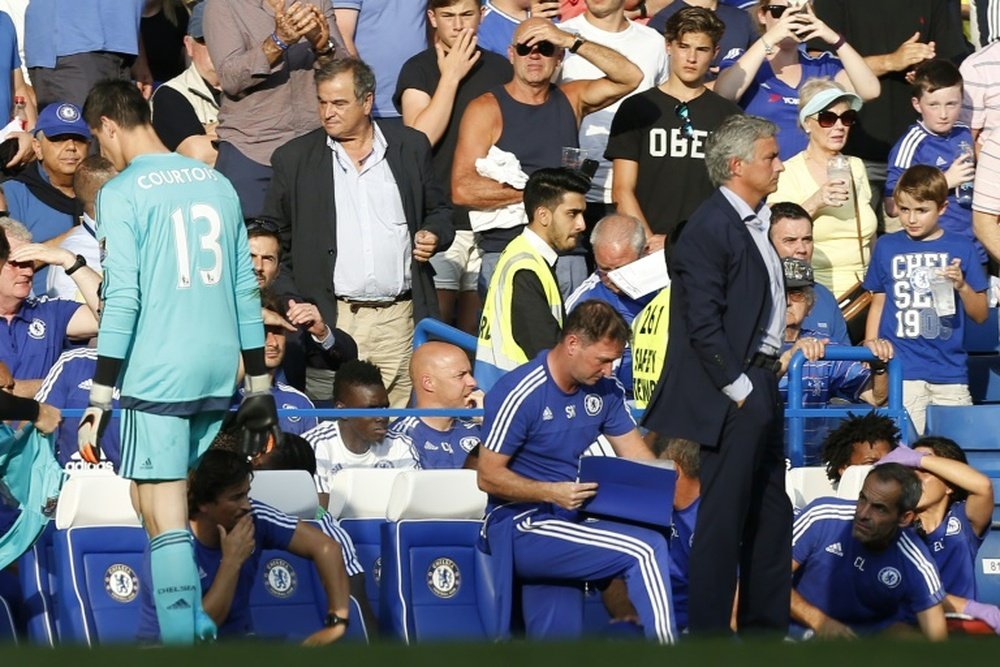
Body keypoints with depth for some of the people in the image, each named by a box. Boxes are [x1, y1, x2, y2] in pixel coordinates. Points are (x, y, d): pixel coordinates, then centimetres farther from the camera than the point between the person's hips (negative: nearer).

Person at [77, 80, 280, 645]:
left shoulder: (122, 193, -6)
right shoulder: (217, 184, 11)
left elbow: (123, 299, -12)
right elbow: (247, 291, 13)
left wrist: (101, 400, -9)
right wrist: (260, 387, 19)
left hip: (155, 379, -6)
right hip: (219, 373, 6)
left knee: (165, 522, -5)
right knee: (204, 515, 15)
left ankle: (181, 640, -9)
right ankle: (204, 629, 16)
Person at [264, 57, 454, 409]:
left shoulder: (411, 147, 10)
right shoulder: (294, 158, 7)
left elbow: (439, 212, 21)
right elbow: (275, 242, 9)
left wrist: (434, 235, -3)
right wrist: (291, 306, -3)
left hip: (400, 317, 1)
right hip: (331, 321, -1)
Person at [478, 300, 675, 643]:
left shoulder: (604, 390, 7)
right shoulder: (520, 393, -14)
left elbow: (637, 457, 10)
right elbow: (488, 476, -12)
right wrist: (552, 492, -28)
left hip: (570, 519, 8)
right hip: (523, 526, -8)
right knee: (646, 549, -22)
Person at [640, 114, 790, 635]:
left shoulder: (753, 223, 14)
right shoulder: (711, 228, -15)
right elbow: (703, 324, -19)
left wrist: (767, 375, 12)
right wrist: (737, 389, -17)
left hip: (759, 386, 10)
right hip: (732, 393, -10)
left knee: (771, 514, 13)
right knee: (724, 516, -5)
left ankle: (766, 626, 21)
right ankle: (707, 632, 0)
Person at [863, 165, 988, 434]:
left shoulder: (961, 249, 7)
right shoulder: (887, 247, 10)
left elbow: (981, 315, 9)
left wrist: (962, 286, -9)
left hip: (950, 371, 1)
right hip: (901, 372, 0)